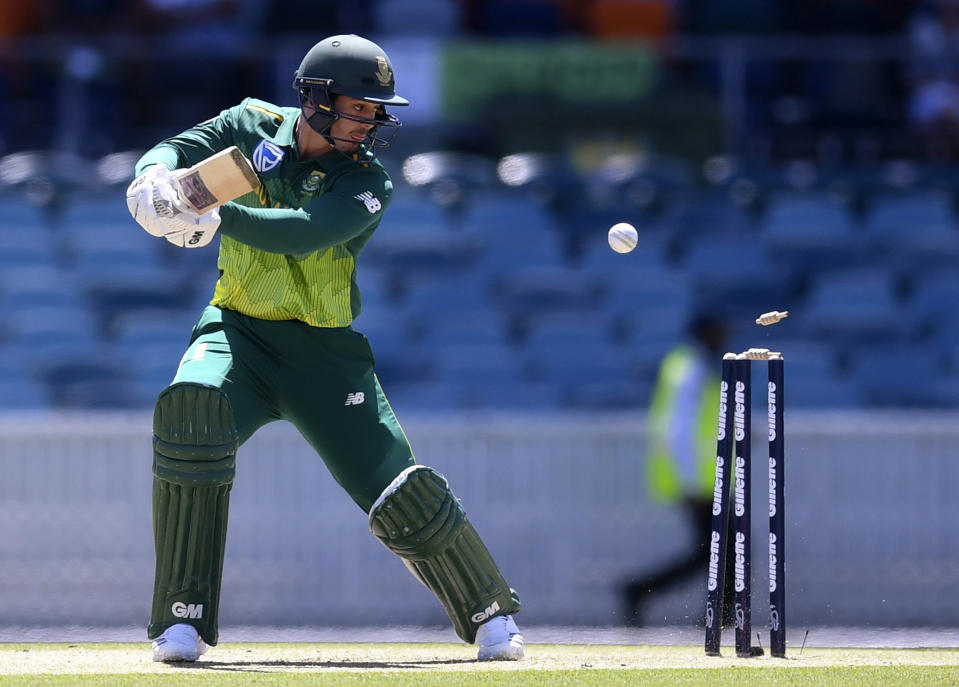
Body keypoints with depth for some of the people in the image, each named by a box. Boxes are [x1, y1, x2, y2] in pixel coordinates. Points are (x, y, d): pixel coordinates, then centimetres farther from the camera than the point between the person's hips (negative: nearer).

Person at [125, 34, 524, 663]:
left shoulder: (367, 183, -10)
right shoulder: (255, 126, 1)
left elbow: (301, 232, -27)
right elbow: (180, 149, -9)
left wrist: (215, 218, -41)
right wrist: (156, 178, -34)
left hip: (324, 349, -1)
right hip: (238, 329, 1)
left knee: (401, 491, -10)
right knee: (191, 405, -32)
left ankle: (491, 615, 18)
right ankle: (183, 621, -25)